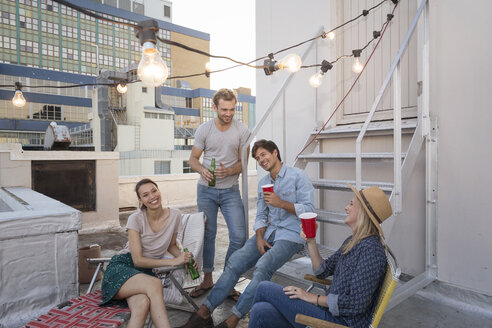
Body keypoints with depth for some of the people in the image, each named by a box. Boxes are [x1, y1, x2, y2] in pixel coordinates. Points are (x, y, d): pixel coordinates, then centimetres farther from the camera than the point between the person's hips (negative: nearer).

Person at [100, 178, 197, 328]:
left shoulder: (174, 216, -1)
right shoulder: (136, 219, -10)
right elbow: (138, 260, -12)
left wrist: (184, 256, -6)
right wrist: (173, 261, -19)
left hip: (145, 272, 3)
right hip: (121, 268, -2)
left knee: (143, 304, -34)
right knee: (155, 283, -37)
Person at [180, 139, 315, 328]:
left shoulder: (298, 176, -5)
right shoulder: (263, 183, 16)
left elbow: (309, 210, -9)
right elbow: (261, 216, 15)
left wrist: (281, 203, -19)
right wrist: (259, 238, -3)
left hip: (291, 235, -5)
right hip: (268, 233, 6)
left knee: (262, 265, -30)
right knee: (235, 262, -15)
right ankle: (204, 311, -13)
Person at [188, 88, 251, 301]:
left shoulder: (242, 130, -3)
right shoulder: (204, 129, -2)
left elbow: (243, 162, 0)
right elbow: (193, 159, 4)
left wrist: (229, 171, -21)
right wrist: (202, 170, -19)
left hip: (230, 190, 0)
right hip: (206, 190, 1)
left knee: (239, 236, -6)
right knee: (207, 234, 9)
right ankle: (207, 279, 26)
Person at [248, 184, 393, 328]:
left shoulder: (371, 250, -19)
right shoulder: (351, 242, 10)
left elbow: (355, 302, -22)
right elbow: (323, 271, 14)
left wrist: (312, 297, -14)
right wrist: (311, 242, -1)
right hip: (330, 311, 8)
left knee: (264, 289, -7)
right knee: (261, 311, -9)